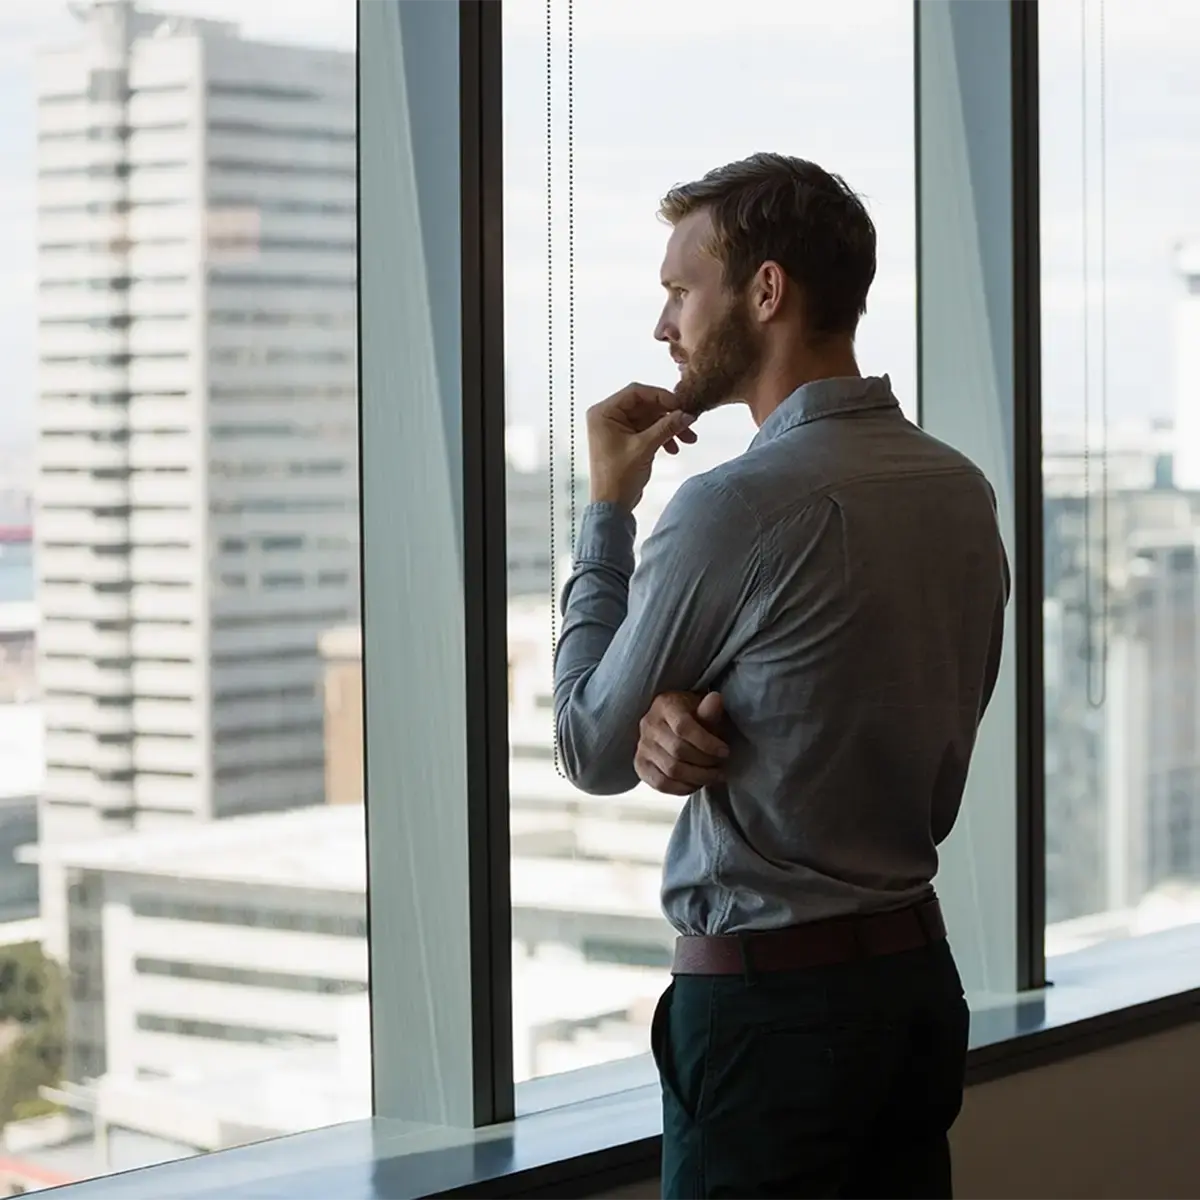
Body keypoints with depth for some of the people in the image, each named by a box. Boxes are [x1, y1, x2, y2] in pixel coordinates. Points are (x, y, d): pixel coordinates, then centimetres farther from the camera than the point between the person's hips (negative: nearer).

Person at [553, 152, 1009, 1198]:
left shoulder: (737, 506, -18)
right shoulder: (962, 490, 6)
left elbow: (591, 748, -4)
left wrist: (607, 507, 3)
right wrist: (681, 719, -3)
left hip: (769, 1001, -8)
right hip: (920, 968, 8)